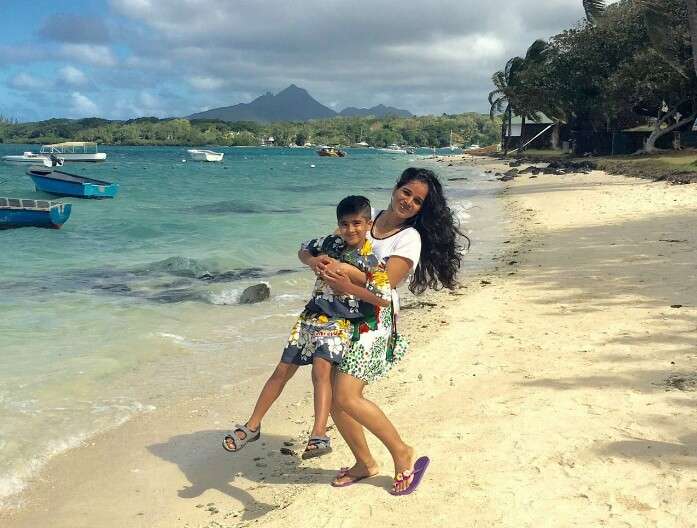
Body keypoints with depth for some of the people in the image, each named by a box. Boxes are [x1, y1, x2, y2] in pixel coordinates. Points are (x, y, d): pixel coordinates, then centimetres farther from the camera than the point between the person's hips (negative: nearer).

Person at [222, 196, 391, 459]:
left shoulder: (371, 260, -10)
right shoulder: (331, 243, 3)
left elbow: (384, 298, -21)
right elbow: (304, 249, 22)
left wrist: (346, 281, -20)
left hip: (340, 323, -5)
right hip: (311, 316, 5)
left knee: (321, 369, -28)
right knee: (282, 371, 7)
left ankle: (319, 435, -33)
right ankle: (252, 426, 19)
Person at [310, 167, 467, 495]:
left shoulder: (410, 238, -8)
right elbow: (308, 251, 8)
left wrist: (346, 284, -35)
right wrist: (315, 261, -16)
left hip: (373, 320, -6)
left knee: (347, 398, -18)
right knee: (334, 398, 3)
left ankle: (402, 453, 2)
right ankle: (365, 463, 24)